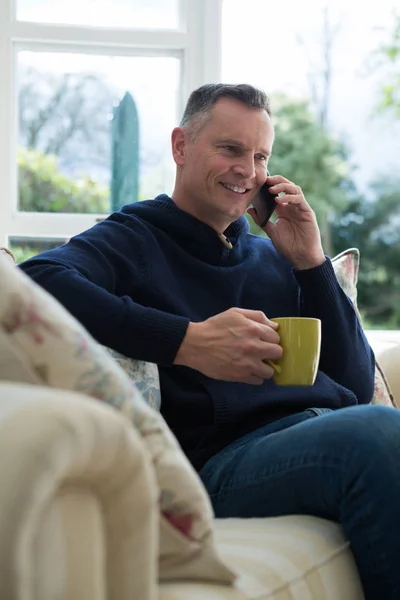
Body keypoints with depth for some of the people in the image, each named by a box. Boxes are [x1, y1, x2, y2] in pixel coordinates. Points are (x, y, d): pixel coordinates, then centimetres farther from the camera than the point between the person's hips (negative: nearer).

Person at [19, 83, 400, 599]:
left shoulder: (272, 256, 26)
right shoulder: (132, 239, 10)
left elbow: (358, 386, 19)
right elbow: (37, 281, -15)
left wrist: (311, 262, 11)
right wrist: (188, 341, -21)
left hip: (332, 430, 5)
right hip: (227, 454, -5)